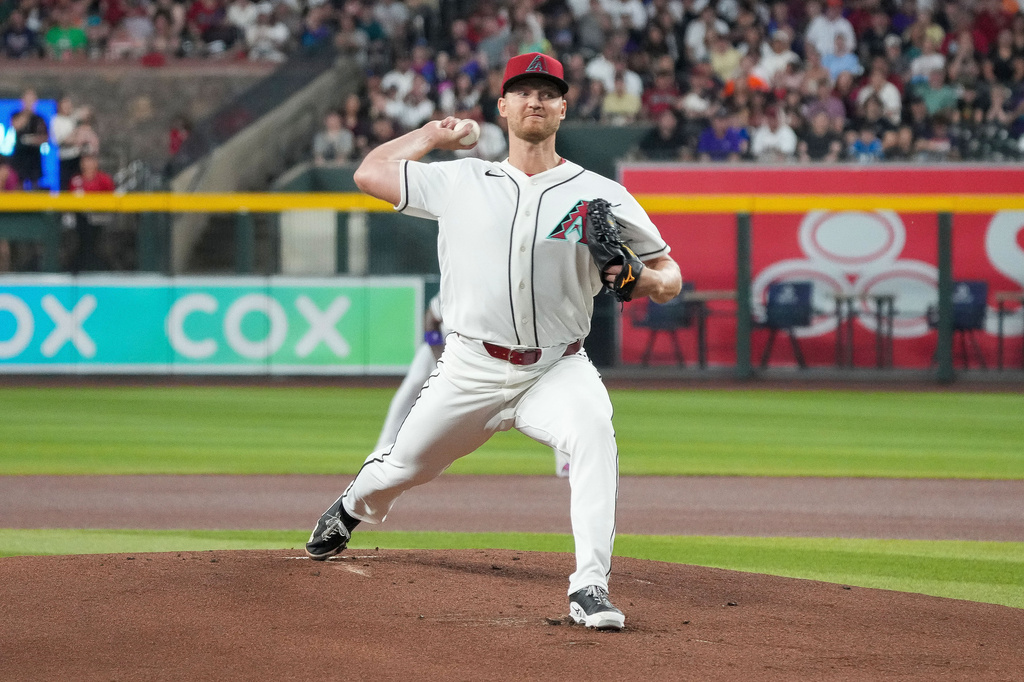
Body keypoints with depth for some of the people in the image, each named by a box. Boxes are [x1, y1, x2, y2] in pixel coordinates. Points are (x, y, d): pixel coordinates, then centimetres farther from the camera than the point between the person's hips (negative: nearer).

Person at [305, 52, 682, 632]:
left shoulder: (603, 197, 0)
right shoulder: (461, 182, 5)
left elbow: (669, 275, 4)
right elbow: (371, 174, 13)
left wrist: (642, 281, -19)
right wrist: (435, 134, 19)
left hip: (558, 370, -2)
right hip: (472, 369, 2)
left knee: (593, 431, -34)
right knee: (403, 468, 14)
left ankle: (590, 589, -37)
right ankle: (351, 510, 53)